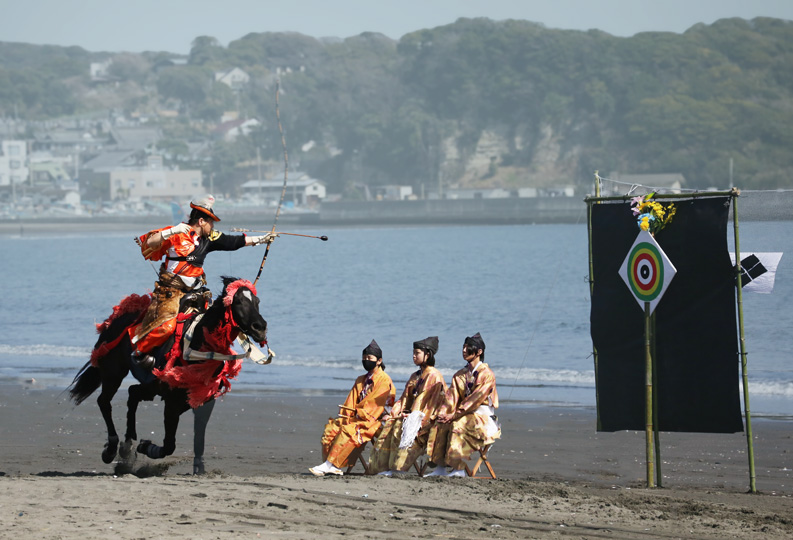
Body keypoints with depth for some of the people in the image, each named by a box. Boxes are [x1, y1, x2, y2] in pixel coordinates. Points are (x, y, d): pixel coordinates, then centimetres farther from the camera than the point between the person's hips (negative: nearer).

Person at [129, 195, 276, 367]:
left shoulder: (209, 239, 10)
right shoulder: (176, 235, -9)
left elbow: (234, 242, 16)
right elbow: (148, 243, -17)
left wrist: (261, 239, 16)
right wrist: (172, 232, -29)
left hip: (194, 291, 7)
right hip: (170, 290, -7)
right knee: (166, 325, -22)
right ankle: (139, 351, -5)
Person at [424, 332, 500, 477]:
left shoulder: (486, 374, -9)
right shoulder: (460, 375, 14)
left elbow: (476, 398, -17)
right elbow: (452, 397, 7)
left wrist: (455, 415, -21)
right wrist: (443, 413, -13)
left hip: (483, 417, -7)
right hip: (465, 415, 7)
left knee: (459, 426, -34)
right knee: (439, 425, -18)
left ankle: (459, 469, -32)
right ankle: (440, 467, -22)